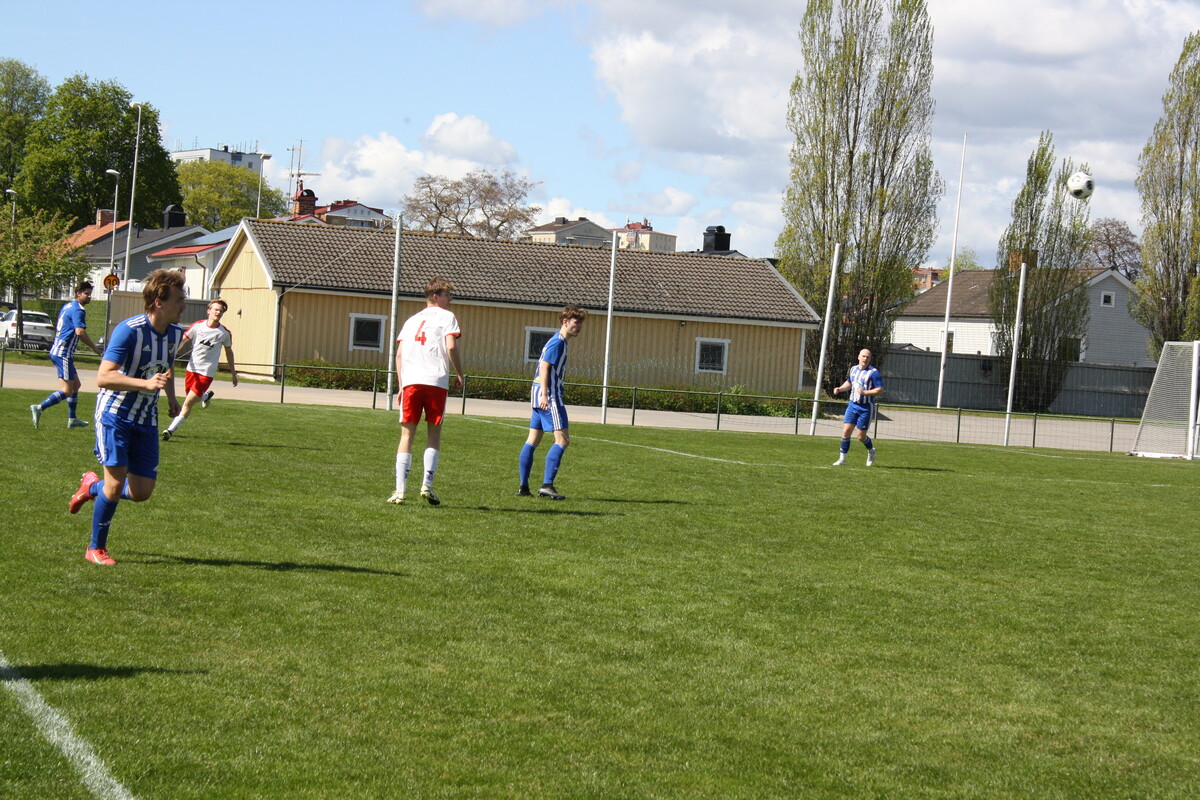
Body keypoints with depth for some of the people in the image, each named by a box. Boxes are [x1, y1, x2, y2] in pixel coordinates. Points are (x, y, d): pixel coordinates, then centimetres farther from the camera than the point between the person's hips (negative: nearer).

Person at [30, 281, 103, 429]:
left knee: (76, 384, 18)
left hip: (57, 351, 10)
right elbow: (80, 332, -25)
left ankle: (72, 419, 22)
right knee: (67, 390, -10)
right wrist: (95, 348, -16)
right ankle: (39, 408, -17)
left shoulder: (67, 306, 16)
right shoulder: (78, 310, -14)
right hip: (63, 354, -10)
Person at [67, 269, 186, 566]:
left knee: (142, 492, 2)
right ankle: (96, 548, 7)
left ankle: (92, 486, 32)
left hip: (146, 419, 6)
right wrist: (146, 384, -38)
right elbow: (103, 377, -28)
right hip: (115, 414, -6)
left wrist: (171, 396, 15)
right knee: (117, 482, -14)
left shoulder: (175, 333, 2)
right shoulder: (129, 330, -21)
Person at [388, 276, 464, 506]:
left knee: (407, 434, 5)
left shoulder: (412, 320, 23)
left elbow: (399, 354, 15)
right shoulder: (446, 316, 7)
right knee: (434, 433, 6)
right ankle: (427, 485, -6)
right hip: (437, 381, -3)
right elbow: (451, 347, -7)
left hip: (410, 381, 4)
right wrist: (459, 375, 3)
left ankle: (400, 490, -2)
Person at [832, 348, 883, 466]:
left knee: (861, 437, 1)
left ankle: (871, 451, 32)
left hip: (866, 408, -5)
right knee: (846, 431, -5)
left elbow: (880, 390, -15)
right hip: (852, 405, 5)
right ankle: (842, 458, 2)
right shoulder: (853, 369, 8)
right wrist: (840, 389, 7)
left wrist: (864, 392, -26)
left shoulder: (873, 372, -12)